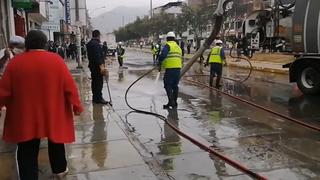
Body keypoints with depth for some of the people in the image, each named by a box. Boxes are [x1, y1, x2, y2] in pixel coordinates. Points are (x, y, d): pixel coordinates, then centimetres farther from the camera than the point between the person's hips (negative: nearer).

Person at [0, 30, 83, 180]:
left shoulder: (15, 62, -7)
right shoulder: (56, 60, -8)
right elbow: (70, 86, -7)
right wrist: (76, 105, 1)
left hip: (26, 115, -1)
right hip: (53, 113, 1)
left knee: (27, 151, 9)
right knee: (56, 141, 21)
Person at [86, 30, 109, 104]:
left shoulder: (89, 44, 15)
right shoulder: (96, 44, -17)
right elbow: (98, 56, -24)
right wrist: (101, 66, -26)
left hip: (92, 65, 10)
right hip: (97, 66, -10)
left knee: (94, 81, 15)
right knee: (99, 82, -6)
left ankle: (95, 97, 22)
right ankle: (98, 98, -4)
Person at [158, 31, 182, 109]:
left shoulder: (168, 45, -4)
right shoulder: (178, 47, 21)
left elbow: (163, 55, -20)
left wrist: (160, 62, -4)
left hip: (170, 68, -7)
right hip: (178, 68, 8)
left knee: (168, 85, -1)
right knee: (175, 86, 13)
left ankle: (171, 102, -7)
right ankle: (174, 103, 19)